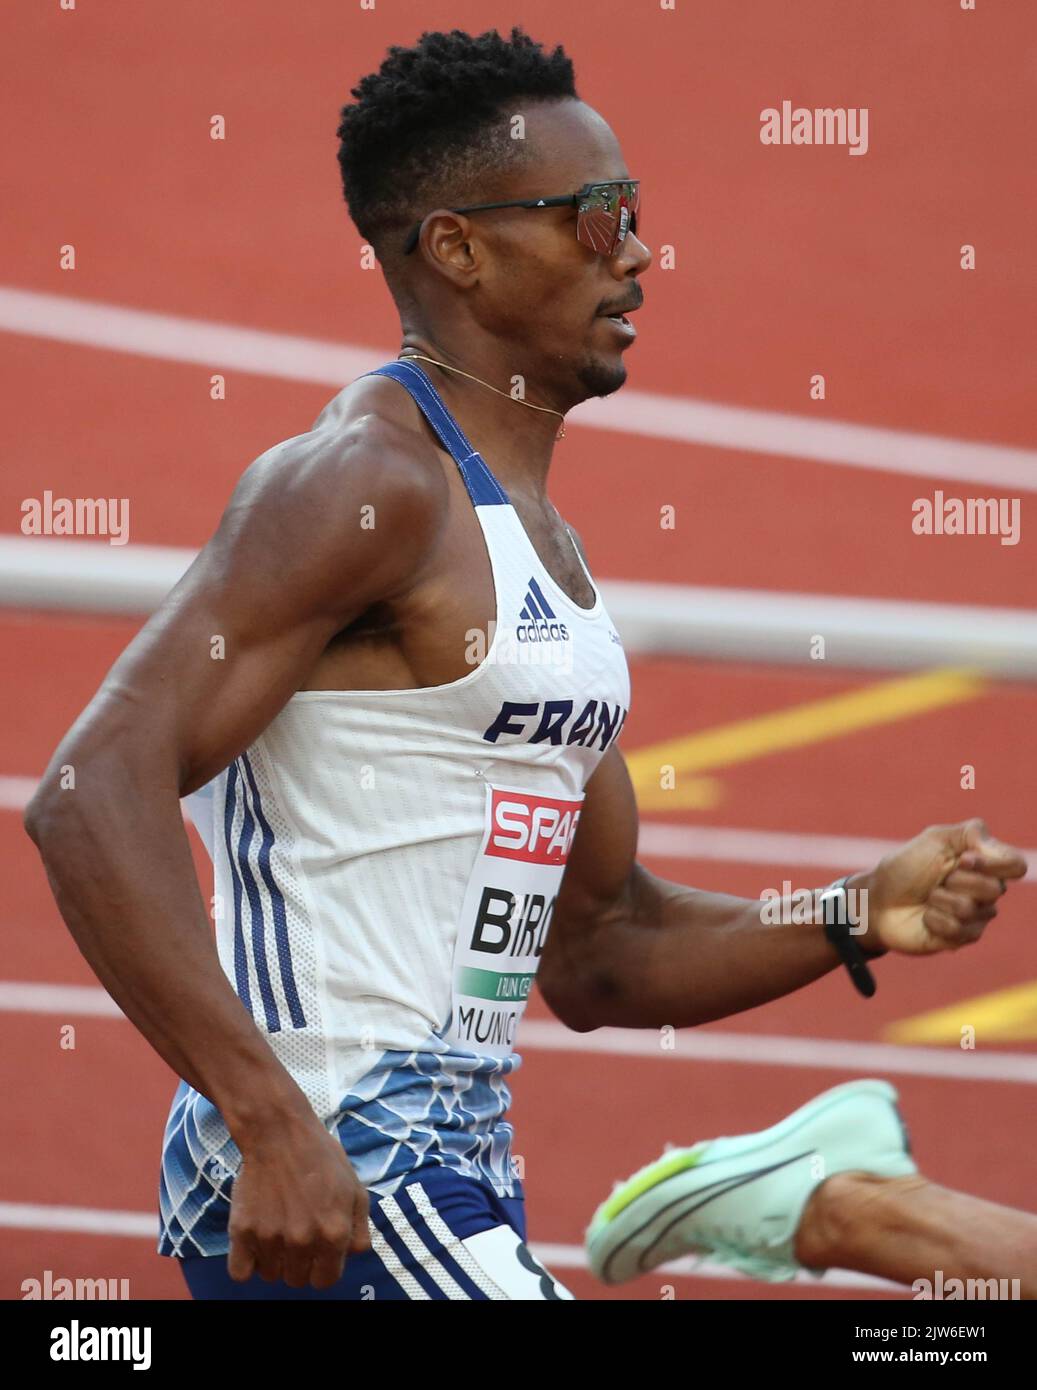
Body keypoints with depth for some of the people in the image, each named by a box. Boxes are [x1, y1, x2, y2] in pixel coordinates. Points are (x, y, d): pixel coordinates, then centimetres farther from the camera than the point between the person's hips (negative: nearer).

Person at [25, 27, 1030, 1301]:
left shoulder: (543, 542, 19)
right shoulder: (368, 483, -12)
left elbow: (598, 956, 25)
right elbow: (94, 795, -23)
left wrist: (858, 919, 9)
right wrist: (274, 1123, -29)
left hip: (447, 1173, 10)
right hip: (323, 1187, -10)